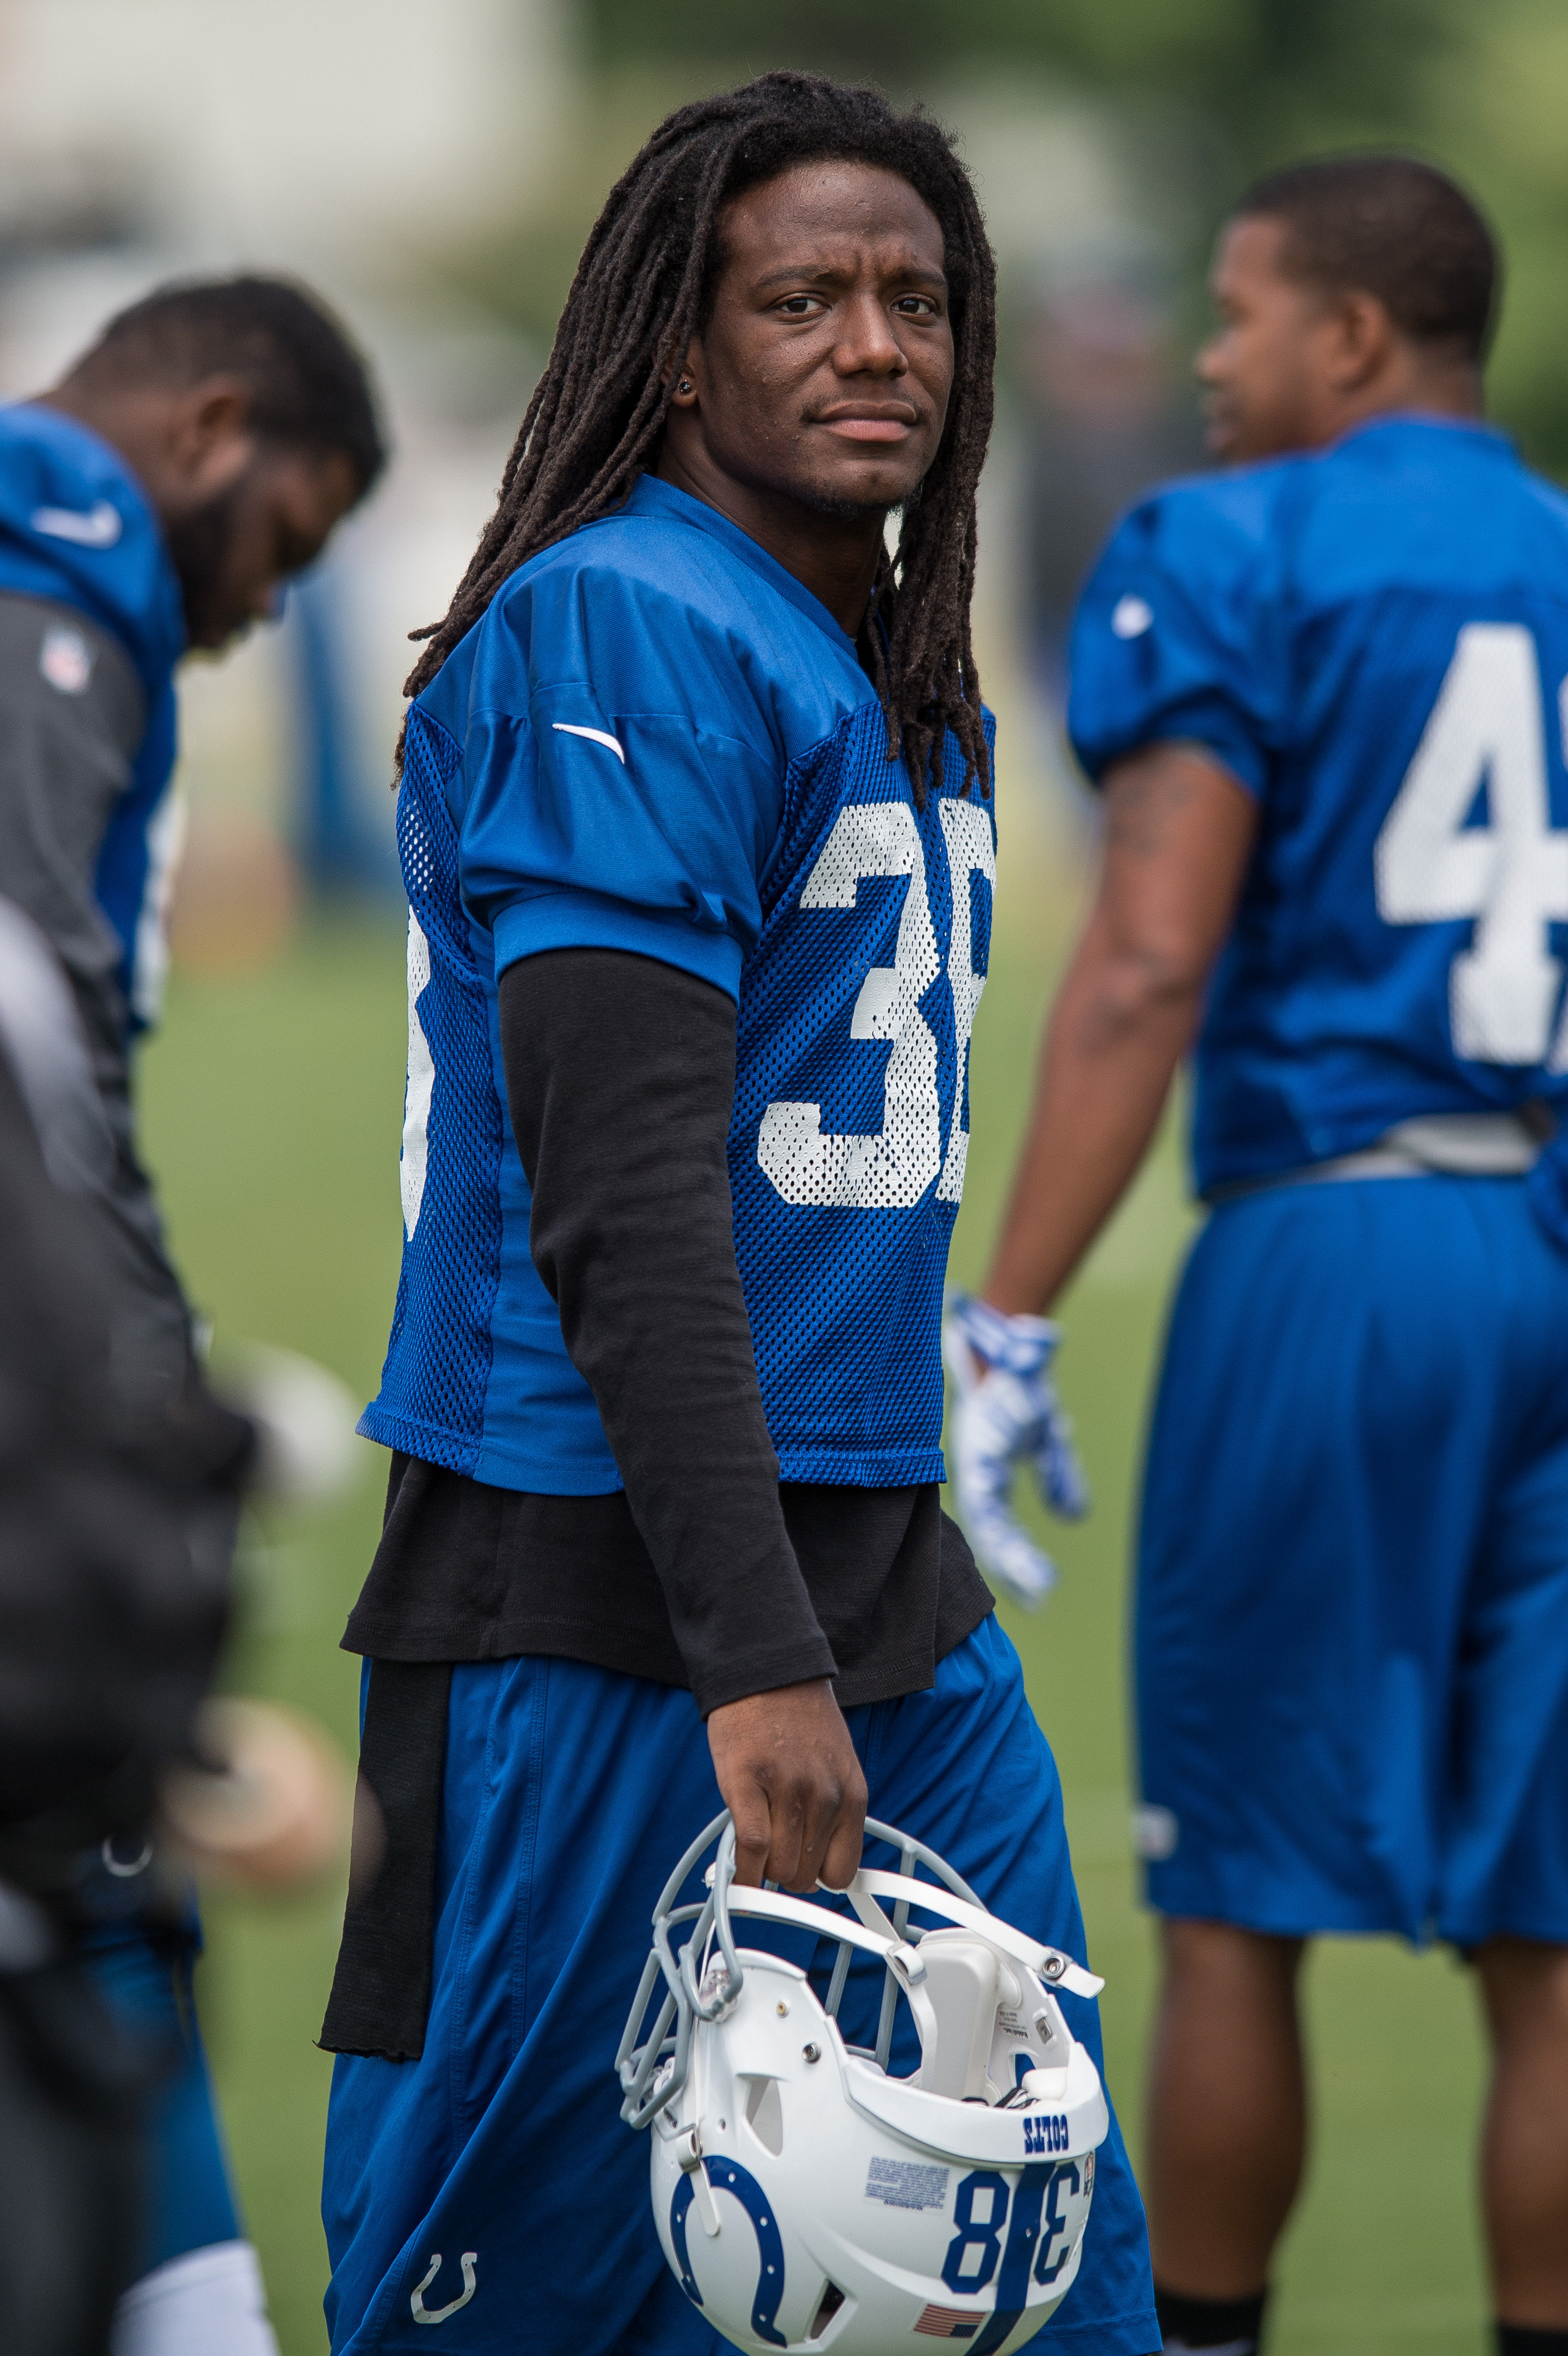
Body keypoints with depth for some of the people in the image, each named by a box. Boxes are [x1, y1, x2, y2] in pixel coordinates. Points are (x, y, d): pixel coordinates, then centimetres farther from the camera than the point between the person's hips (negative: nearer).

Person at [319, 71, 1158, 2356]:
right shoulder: (625, 641, -13)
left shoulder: (914, 692, 16)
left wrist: (872, 1596, 20)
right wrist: (753, 1661, -25)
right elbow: (618, 1198, -20)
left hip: (881, 1583, 9)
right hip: (603, 1607, -9)